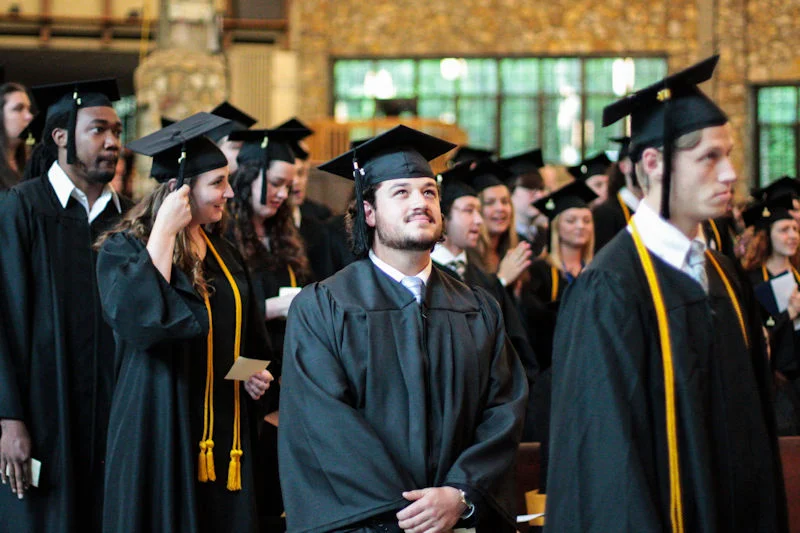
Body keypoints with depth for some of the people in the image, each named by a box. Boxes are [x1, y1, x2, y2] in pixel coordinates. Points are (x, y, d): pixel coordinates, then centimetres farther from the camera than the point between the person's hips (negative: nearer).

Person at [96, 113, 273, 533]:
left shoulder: (223, 254, 13)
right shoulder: (125, 250, -7)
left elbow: (248, 338, 24)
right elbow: (137, 320, -27)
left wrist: (256, 373, 3)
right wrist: (163, 232, -21)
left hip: (225, 429, 6)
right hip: (163, 428, -6)